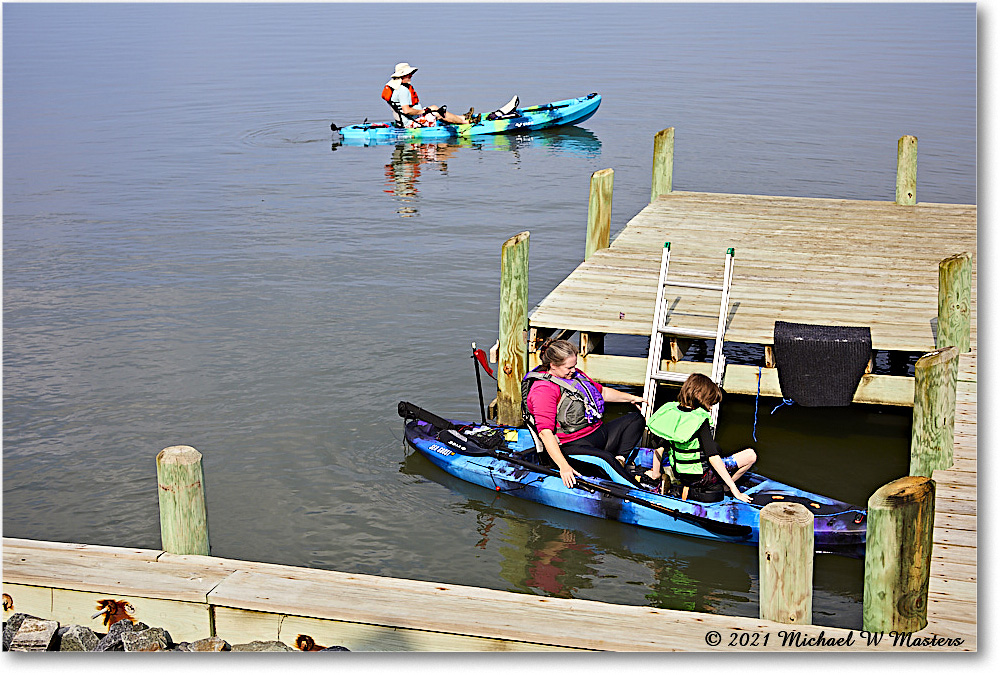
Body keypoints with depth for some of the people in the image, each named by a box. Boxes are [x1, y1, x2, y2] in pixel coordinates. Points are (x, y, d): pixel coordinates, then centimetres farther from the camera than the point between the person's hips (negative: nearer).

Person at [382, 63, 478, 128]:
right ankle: (466, 122, 10)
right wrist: (423, 111, -16)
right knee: (438, 113, -4)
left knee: (434, 107, 18)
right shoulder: (403, 90, -24)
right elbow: (406, 110, -31)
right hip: (410, 123, -11)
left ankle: (461, 118, 24)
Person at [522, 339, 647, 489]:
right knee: (606, 458, -36)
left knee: (636, 418, 9)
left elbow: (602, 392, 29)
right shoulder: (543, 390, -17)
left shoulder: (575, 374, 13)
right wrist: (563, 466, -36)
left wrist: (631, 398, 15)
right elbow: (545, 432, -27)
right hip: (571, 446, -10)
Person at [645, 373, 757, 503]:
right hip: (700, 478, -8)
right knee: (750, 455, -2)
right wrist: (734, 490, -23)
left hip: (680, 474, 8)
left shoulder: (670, 410, -5)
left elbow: (659, 447, 2)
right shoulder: (700, 420, -23)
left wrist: (655, 473, 18)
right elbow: (713, 458, -26)